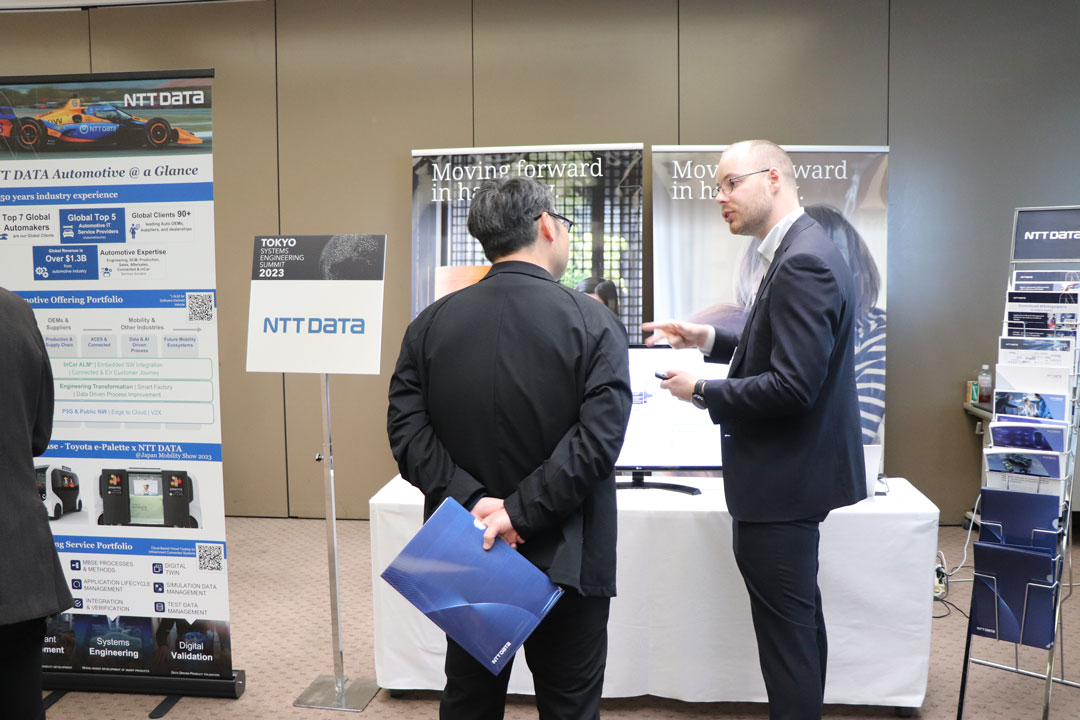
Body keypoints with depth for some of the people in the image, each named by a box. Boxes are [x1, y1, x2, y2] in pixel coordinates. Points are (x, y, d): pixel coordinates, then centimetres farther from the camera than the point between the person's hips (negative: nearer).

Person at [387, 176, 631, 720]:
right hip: (564, 559, -3)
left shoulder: (431, 323, -1)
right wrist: (521, 512, -19)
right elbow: (598, 438, -21)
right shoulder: (594, 323, -11)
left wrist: (473, 500, -14)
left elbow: (406, 430, -9)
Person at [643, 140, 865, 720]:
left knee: (785, 628, 1)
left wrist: (702, 392, -16)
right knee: (800, 617, 23)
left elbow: (792, 385, -27)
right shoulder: (801, 251, 10)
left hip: (783, 481, -11)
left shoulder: (801, 263, -22)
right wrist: (712, 341, 9)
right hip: (790, 474, 11)